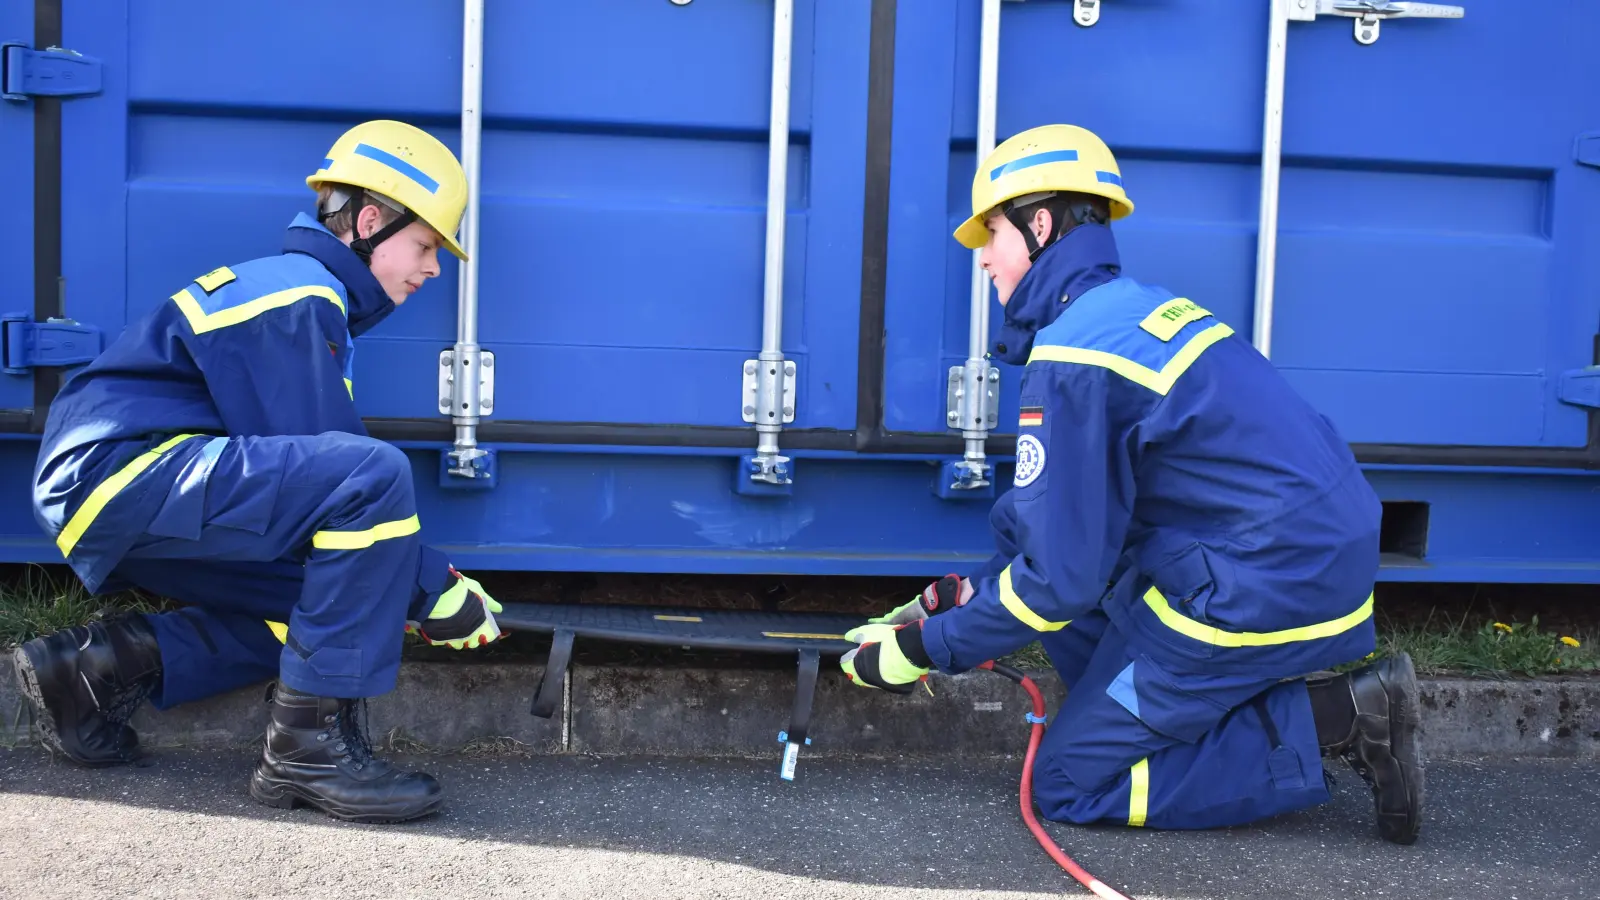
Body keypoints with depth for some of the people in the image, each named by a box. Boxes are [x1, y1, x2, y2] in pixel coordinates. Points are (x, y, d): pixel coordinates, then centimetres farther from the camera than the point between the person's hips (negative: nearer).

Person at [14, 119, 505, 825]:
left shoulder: (310, 296, 18)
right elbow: (329, 476, -18)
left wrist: (425, 585, 8)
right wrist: (438, 591, -11)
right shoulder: (295, 297, -12)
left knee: (334, 595, 14)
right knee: (375, 474, -25)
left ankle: (101, 667, 10)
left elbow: (316, 496, 15)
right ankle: (312, 743, -21)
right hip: (121, 471, -11)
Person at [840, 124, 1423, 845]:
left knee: (1068, 784, 3)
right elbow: (1070, 520, 19)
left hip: (1267, 591, -9)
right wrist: (964, 596, 16)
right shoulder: (1135, 305, 12)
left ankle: (1331, 719, -3)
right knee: (1024, 521, 16)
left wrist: (925, 648, -4)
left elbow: (1060, 578, -17)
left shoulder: (1070, 361, -17)